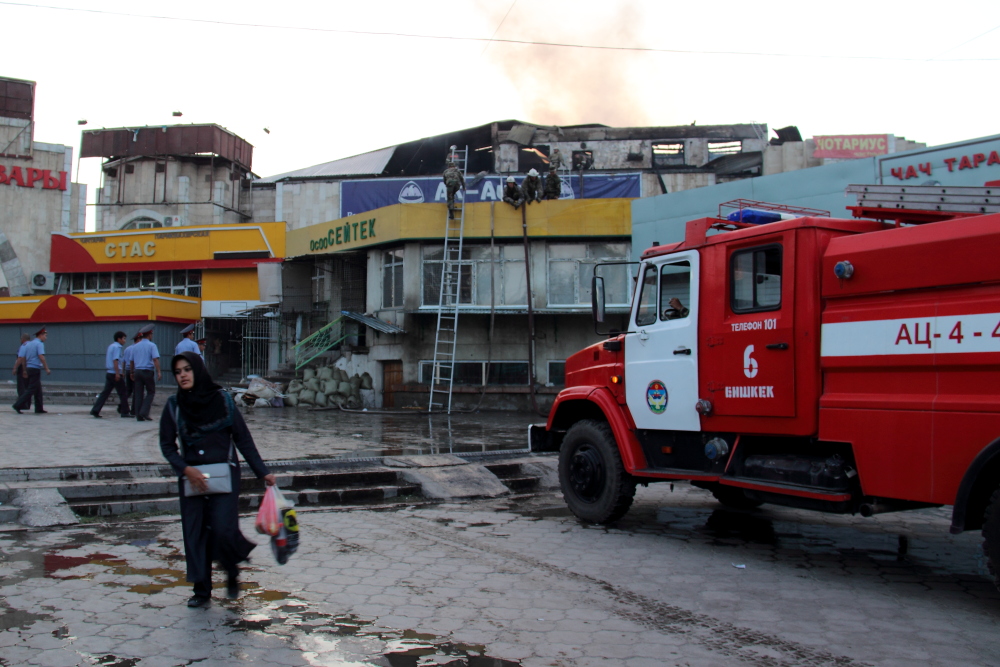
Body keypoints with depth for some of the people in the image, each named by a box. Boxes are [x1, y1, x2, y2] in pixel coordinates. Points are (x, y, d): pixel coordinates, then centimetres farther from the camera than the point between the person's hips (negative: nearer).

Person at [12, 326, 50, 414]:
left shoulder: (28, 344, 16)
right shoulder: (39, 344, -9)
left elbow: (23, 358, 17)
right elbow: (41, 357, -20)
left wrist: (24, 370, 22)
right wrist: (47, 369, -18)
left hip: (29, 368, 9)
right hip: (36, 368, -9)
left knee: (38, 390, 12)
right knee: (31, 390, -6)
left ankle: (39, 409, 13)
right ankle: (18, 405, -11)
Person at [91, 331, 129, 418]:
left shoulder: (111, 346, 19)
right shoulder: (117, 347, -10)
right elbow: (115, 360, -19)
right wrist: (117, 373, -22)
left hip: (109, 373, 9)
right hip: (115, 373, -9)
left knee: (105, 393, 5)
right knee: (122, 393, 2)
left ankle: (95, 411, -1)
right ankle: (124, 412, 8)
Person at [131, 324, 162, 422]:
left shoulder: (136, 346, 12)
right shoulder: (152, 345, -4)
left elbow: (132, 361, 18)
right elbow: (155, 359, -14)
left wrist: (132, 372, 30)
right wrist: (158, 372, -16)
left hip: (137, 371, 5)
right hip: (147, 371, -5)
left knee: (138, 393, 6)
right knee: (151, 392, 4)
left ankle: (138, 416, 4)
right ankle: (144, 412, -9)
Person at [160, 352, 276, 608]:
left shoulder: (222, 400, -4)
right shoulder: (174, 405, 1)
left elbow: (243, 439, 0)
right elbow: (167, 445, 4)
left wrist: (262, 472, -1)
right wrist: (186, 469, -12)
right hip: (191, 477, 2)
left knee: (223, 529, -12)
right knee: (194, 533, 3)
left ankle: (232, 573, 17)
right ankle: (202, 591, 18)